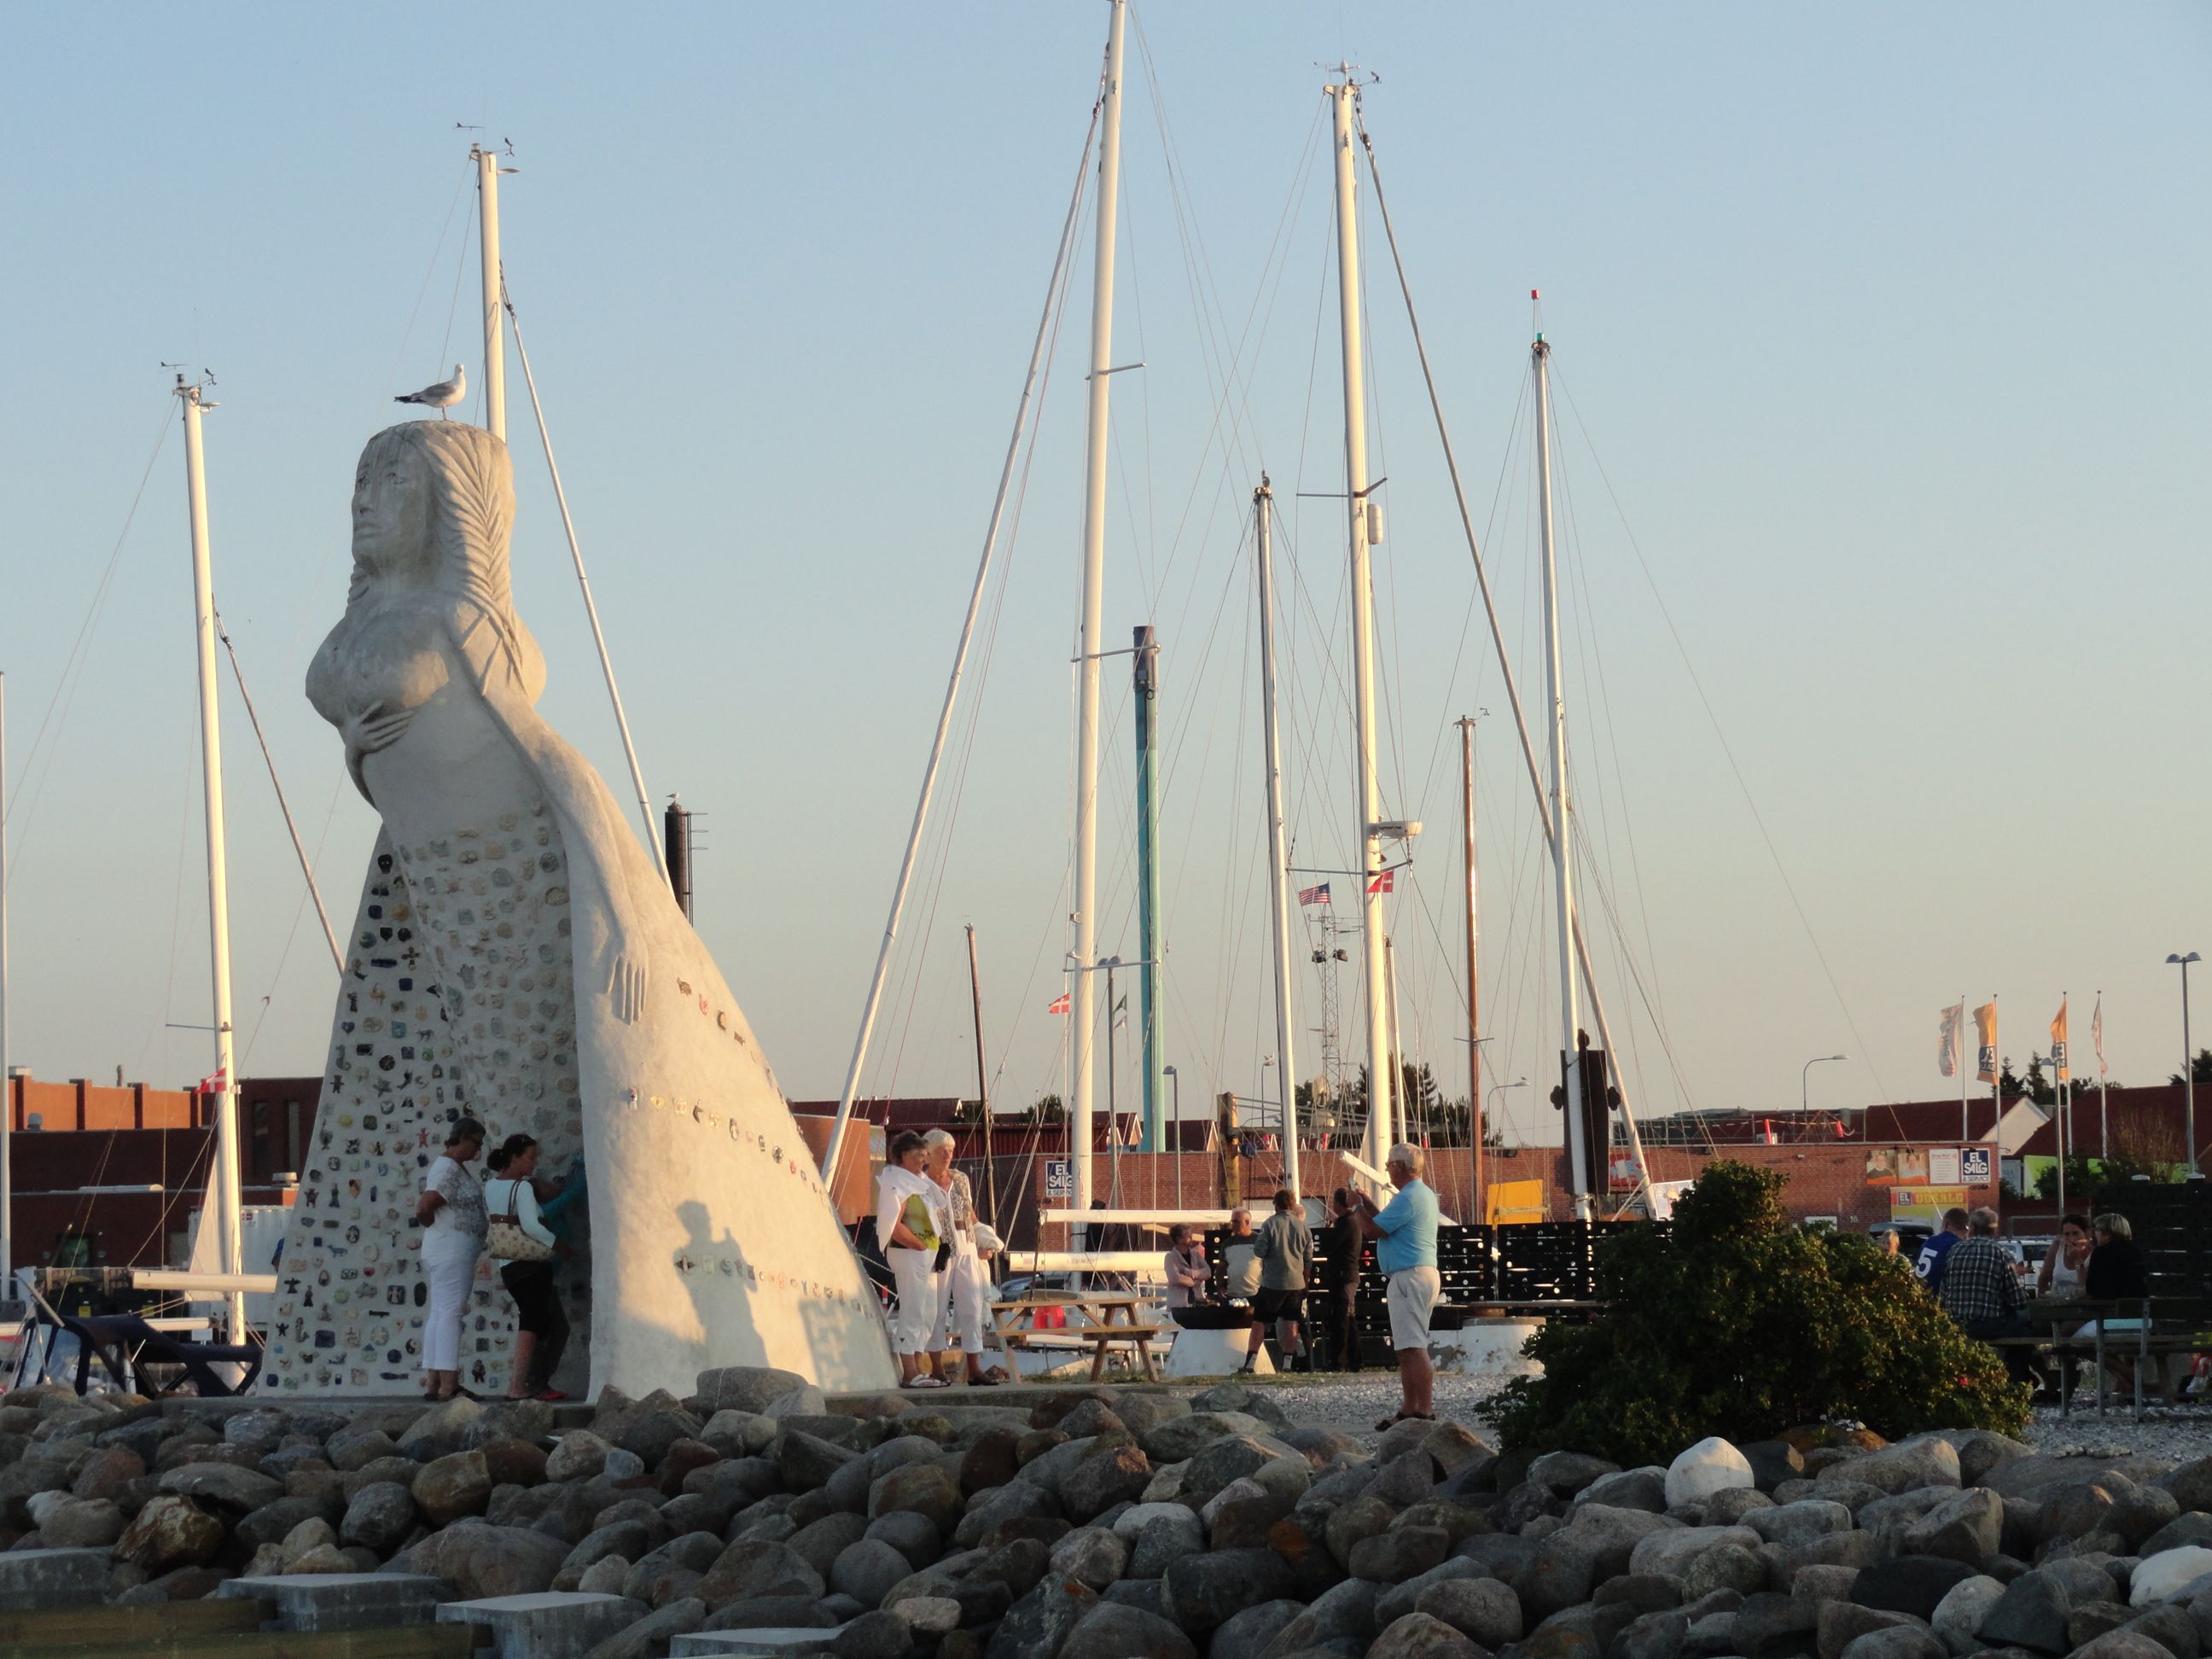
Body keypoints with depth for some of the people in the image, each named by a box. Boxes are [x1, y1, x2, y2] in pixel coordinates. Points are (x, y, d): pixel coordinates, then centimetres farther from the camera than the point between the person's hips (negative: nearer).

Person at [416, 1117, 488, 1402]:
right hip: (452, 1247, -11)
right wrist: (440, 1229, -6)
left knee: (439, 1313, 8)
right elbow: (423, 1209, -22)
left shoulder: (455, 1167, 17)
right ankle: (448, 1383, -17)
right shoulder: (449, 1170, -15)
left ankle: (432, 1380, 8)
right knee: (451, 1311, -13)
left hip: (451, 1251, 11)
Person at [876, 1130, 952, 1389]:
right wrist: (921, 1246, -17)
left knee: (929, 1312, 12)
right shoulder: (898, 1184, -13)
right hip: (909, 1253, -10)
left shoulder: (920, 1182, 17)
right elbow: (896, 1226, -23)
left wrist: (938, 1249, 9)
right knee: (913, 1310, -9)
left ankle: (917, 1369, 18)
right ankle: (910, 1374, -9)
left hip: (927, 1255, 10)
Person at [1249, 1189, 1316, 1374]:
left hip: (1272, 1283, -3)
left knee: (1259, 1323, 3)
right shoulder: (1303, 1227, 6)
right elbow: (1308, 1260, 12)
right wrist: (1304, 1281, 23)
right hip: (1296, 1283, 3)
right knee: (1291, 1324, 6)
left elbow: (1260, 1251, -12)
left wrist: (1256, 1239, 9)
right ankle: (1288, 1365, 1)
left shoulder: (1270, 1224, -8)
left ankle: (1249, 1364, 1)